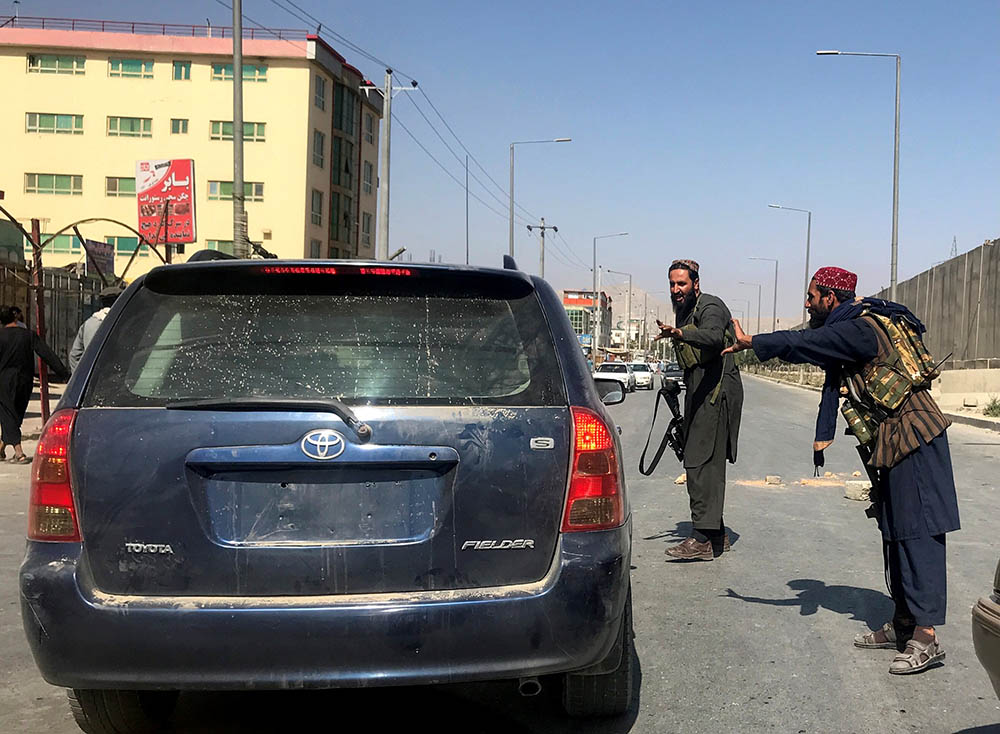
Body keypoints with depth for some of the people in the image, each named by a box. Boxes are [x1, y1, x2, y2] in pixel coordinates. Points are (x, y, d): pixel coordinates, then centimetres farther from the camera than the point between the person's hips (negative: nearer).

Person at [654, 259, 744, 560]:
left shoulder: (710, 307, -10)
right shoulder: (683, 311, 19)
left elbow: (713, 337, -35)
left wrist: (679, 333, -51)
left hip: (717, 392, -10)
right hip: (700, 393, 10)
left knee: (702, 464, -15)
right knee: (705, 464, 11)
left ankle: (703, 539, -17)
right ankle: (716, 534, 19)